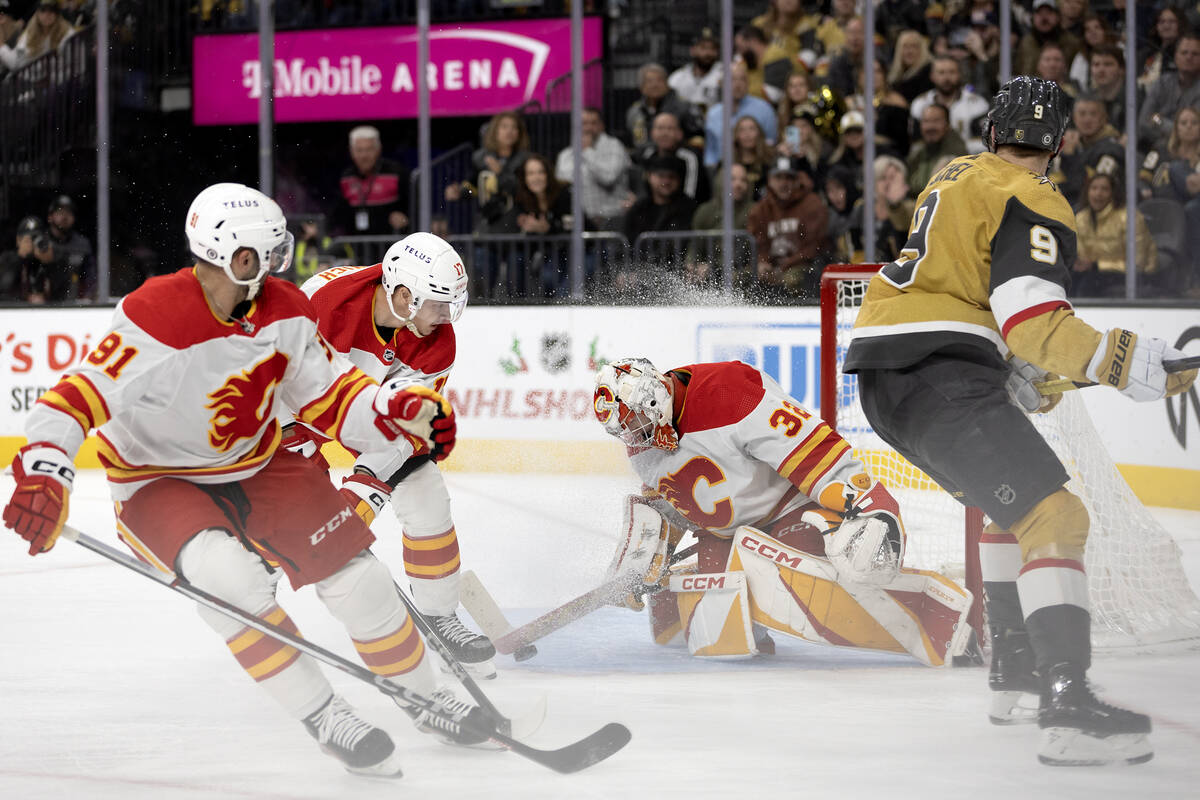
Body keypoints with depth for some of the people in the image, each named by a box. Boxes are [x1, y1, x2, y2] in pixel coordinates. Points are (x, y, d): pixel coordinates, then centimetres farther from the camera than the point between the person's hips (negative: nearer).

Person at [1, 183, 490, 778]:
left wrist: (399, 413, -21)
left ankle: (430, 701, 22)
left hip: (257, 464, 6)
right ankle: (324, 718, -18)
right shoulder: (156, 319, -31)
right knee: (230, 574, -33)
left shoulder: (284, 311, -9)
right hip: (157, 481, -6)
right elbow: (80, 397, -32)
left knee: (353, 571, -3)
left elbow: (328, 396, -3)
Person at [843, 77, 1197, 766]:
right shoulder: (1035, 205, -6)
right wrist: (1124, 362, -21)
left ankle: (1015, 670, 31)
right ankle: (1067, 708, -32)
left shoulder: (957, 178, 23)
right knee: (1054, 517, -17)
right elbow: (1031, 320, -19)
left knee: (1010, 499, 29)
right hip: (939, 377, -10)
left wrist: (1016, 375, 35)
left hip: (880, 373, 10)